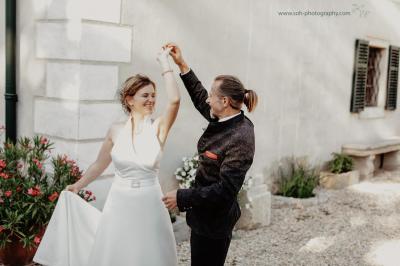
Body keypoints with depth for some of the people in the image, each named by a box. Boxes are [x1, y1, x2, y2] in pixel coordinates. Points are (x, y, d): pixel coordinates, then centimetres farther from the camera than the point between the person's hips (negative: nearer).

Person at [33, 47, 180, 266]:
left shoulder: (158, 128, -7)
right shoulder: (116, 131, 1)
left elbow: (174, 100, -25)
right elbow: (99, 165, 14)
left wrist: (164, 63, -17)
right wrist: (77, 186, 23)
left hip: (148, 205, -2)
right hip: (119, 205, 2)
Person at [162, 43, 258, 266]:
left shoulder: (240, 139, -26)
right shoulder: (224, 121, 0)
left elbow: (225, 190, -27)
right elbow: (200, 100, 19)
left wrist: (182, 197, -21)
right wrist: (182, 64, 16)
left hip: (214, 222, -9)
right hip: (207, 216, 9)